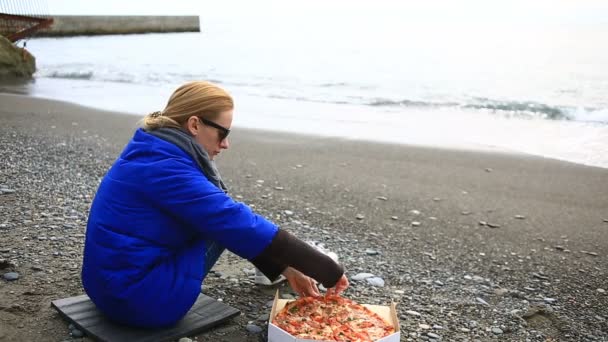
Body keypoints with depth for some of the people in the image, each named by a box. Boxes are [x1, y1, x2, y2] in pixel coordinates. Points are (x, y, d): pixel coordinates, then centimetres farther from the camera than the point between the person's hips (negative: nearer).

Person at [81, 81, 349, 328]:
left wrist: (286, 267, 7)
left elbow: (231, 219, 7)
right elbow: (239, 225, -24)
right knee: (225, 217, -4)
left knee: (215, 213, 11)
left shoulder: (157, 154, 6)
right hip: (138, 299, -9)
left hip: (114, 285, 9)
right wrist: (327, 270, -16)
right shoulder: (164, 168, -23)